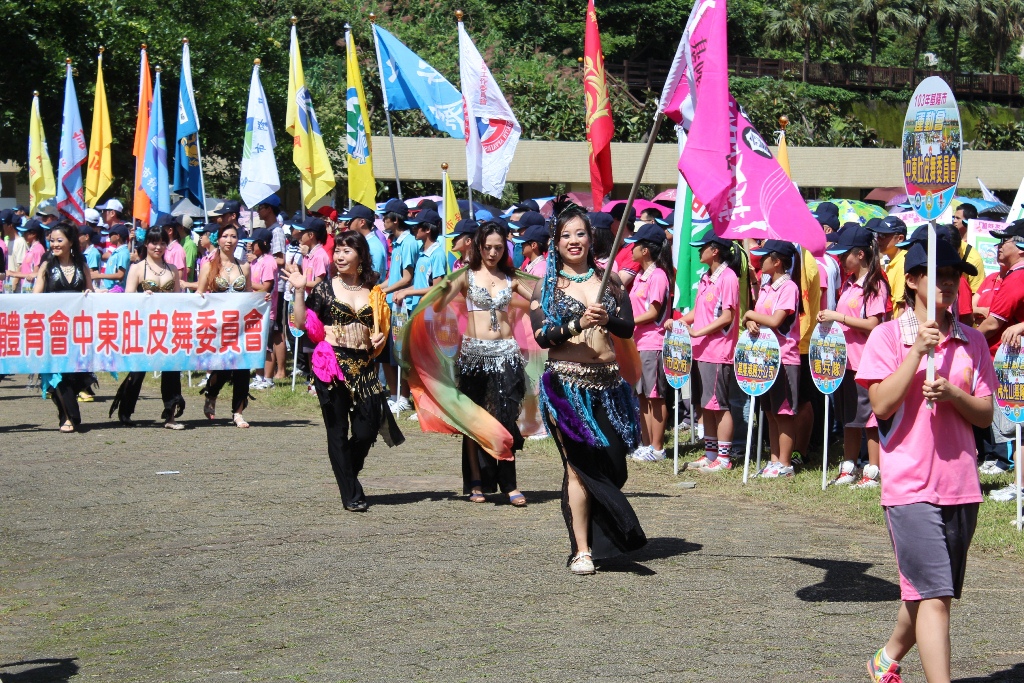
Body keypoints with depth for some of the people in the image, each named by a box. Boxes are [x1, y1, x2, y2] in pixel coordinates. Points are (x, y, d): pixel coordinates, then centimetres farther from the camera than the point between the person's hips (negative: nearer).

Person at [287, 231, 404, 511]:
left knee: (366, 430, -2)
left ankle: (347, 478, 24)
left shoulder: (374, 292, 9)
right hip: (331, 367, -3)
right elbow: (302, 323, -3)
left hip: (363, 367, 3)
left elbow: (382, 328, 21)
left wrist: (380, 339, 0)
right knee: (338, 431, 0)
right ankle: (351, 495, 6)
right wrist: (299, 291, -10)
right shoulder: (325, 288, 2)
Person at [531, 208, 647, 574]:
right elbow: (541, 336, -5)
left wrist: (606, 320, -15)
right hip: (566, 384, -3)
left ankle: (601, 541, 20)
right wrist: (577, 324, -19)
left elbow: (628, 327, 5)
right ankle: (581, 551, -4)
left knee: (612, 464, 2)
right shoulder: (546, 286, 4)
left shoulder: (609, 279, 12)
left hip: (609, 382, 3)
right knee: (579, 466, -7)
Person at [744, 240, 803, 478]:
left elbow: (776, 321, -20)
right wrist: (751, 323, -11)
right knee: (770, 411, 11)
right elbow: (755, 317, 12)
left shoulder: (788, 287, -12)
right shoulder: (765, 287, 13)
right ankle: (774, 460, 18)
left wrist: (751, 314, -6)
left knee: (784, 412, -3)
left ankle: (785, 464, 2)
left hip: (784, 357, -8)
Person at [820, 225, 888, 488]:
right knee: (848, 419, 14)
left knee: (869, 419, -2)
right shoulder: (849, 283, 13)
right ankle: (848, 469, 21)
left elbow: (872, 324, -18)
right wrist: (828, 318, 4)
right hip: (845, 359, 8)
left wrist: (838, 317, -18)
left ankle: (873, 473, 3)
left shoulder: (874, 285, -11)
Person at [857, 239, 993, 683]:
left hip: (961, 486, 5)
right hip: (910, 485, -5)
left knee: (932, 595, 15)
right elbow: (881, 405, -11)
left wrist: (952, 394, -13)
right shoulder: (888, 336, -2)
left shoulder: (972, 342, 9)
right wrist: (917, 351, -17)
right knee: (933, 596, -13)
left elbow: (985, 415, 6)